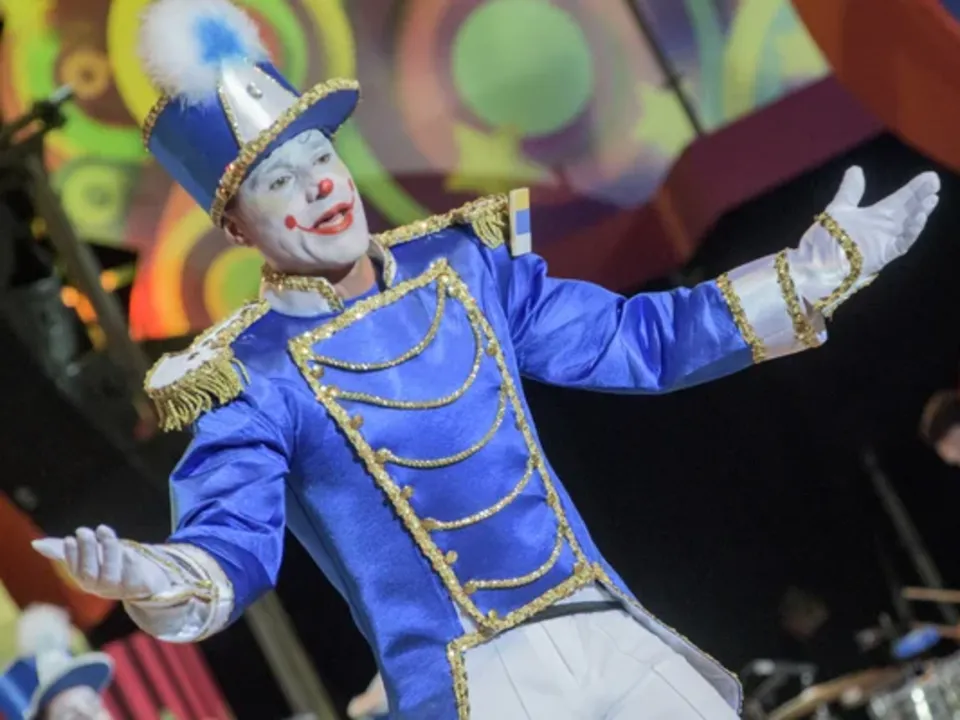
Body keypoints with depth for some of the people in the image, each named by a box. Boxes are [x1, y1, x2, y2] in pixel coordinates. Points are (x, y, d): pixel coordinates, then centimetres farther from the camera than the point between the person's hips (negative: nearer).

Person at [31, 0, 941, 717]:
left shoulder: (463, 265, 7)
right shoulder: (255, 380, -9)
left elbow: (639, 339, 14)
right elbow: (230, 545, -18)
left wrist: (819, 269, 11)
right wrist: (151, 577, -42)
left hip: (610, 632, 5)